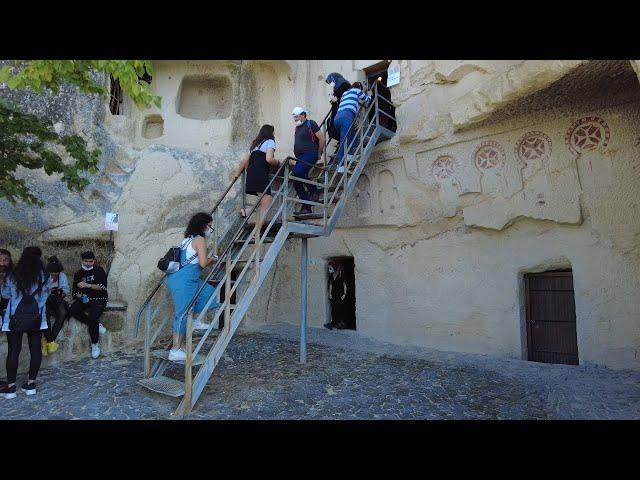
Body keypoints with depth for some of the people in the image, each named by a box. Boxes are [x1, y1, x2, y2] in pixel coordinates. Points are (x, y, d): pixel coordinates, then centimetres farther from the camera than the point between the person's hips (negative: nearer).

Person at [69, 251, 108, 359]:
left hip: (99, 299, -4)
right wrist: (80, 296, -11)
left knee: (93, 317, -29)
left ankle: (95, 344, -11)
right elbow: (74, 291, 11)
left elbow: (103, 287, -9)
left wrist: (87, 285, -20)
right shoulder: (78, 274, 14)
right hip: (84, 298, 5)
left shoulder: (99, 271, 2)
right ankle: (96, 324, -16)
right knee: (72, 310, -26)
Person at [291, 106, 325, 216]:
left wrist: (319, 153, -4)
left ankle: (313, 190, -11)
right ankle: (306, 208, 6)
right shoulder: (297, 128, 22)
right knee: (297, 183, 1)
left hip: (310, 155, -8)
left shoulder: (311, 124, -1)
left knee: (297, 171, -31)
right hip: (300, 157, 8)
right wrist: (296, 157, 19)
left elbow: (322, 138, -6)